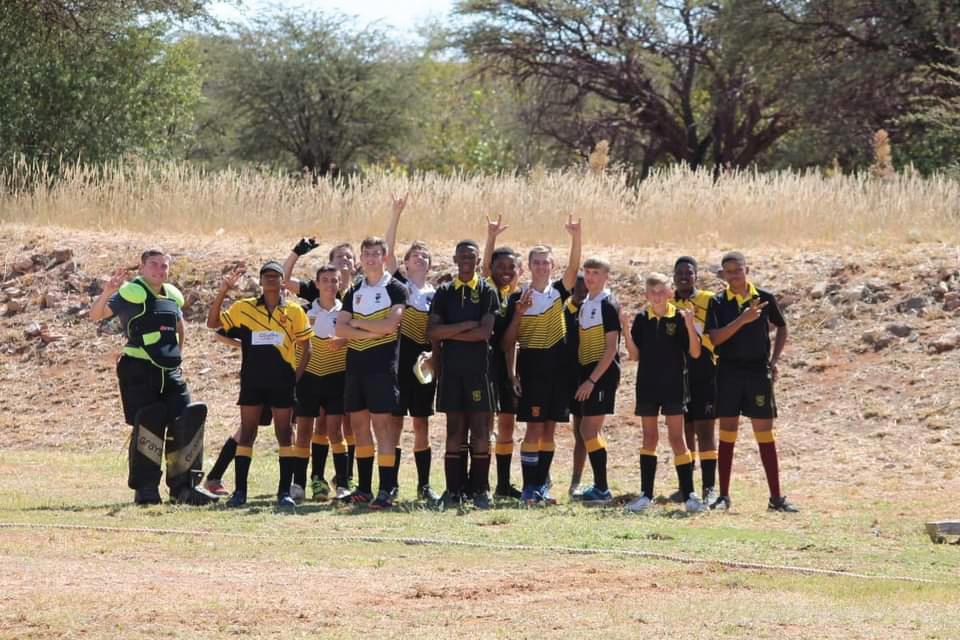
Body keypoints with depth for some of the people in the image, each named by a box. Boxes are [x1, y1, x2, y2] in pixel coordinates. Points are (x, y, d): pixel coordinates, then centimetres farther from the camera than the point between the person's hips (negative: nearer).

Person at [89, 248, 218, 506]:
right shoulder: (130, 293, -5)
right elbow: (96, 315, -16)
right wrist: (107, 293, -34)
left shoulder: (173, 296, 14)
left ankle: (184, 487, 8)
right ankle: (145, 489, 3)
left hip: (170, 372, 6)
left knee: (187, 422, 0)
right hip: (139, 373, -6)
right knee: (147, 427, -7)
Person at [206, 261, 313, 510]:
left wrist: (297, 377, -1)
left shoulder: (294, 311, 2)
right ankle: (239, 491, 5)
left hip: (282, 382, -1)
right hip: (252, 381, 1)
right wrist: (223, 291, -8)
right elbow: (213, 322, 2)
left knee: (284, 433, 1)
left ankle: (285, 491, 4)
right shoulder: (244, 308, 4)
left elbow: (306, 348, 8)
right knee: (246, 433, 2)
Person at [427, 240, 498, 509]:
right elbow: (432, 331, -2)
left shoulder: (487, 293, 3)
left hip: (479, 369, -2)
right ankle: (453, 491, 5)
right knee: (454, 430, 3)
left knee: (480, 431, -2)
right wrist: (467, 326, -10)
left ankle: (479, 490, 3)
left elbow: (485, 332, -10)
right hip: (451, 370, 2)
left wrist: (449, 333, -7)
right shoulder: (444, 293, 9)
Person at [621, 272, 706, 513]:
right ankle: (646, 495, 11)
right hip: (648, 385, 3)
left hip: (674, 385, -3)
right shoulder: (641, 319, 4)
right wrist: (626, 330, -8)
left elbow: (695, 353, -6)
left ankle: (689, 494, -2)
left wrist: (689, 326, -20)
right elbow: (635, 355, 4)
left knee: (676, 438, -5)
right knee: (649, 437, 7)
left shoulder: (679, 317, -4)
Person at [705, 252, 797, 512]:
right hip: (728, 371, 0)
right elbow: (714, 338, -12)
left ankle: (776, 498, 4)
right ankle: (723, 496, 9)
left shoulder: (764, 298, 2)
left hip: (758, 372, 0)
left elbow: (781, 328, 17)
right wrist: (742, 320, -21)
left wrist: (774, 360, 7)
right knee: (727, 434, 3)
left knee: (765, 434, 1)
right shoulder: (718, 303, 0)